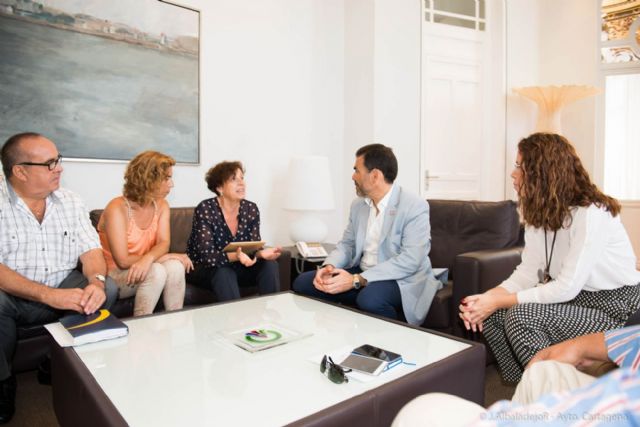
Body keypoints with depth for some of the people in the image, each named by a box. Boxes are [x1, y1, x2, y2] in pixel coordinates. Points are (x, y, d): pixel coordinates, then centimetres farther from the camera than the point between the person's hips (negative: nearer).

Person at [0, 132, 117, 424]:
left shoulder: (70, 202, 1)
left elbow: (91, 250, -4)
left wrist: (96, 281, -27)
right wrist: (48, 295, -33)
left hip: (64, 292, 3)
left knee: (107, 289, -21)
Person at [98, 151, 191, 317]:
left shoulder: (161, 205, 0)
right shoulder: (117, 208, -20)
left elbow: (163, 243, -13)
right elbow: (123, 261, -23)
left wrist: (148, 258, -35)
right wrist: (166, 257, -19)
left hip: (142, 270, 5)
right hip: (113, 274, -5)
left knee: (175, 266, -26)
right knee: (157, 271, -32)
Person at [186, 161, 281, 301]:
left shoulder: (251, 209, -5)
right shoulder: (205, 210, -20)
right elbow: (207, 256, -28)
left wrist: (262, 253, -32)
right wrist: (235, 256, -46)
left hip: (236, 267, 5)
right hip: (203, 269, -4)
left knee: (270, 265, -19)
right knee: (224, 273, -36)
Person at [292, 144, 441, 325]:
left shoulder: (415, 207, -16)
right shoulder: (358, 204, 7)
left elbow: (410, 260, -23)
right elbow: (347, 244, 11)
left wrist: (356, 280, -28)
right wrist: (329, 266, -12)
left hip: (402, 279, -6)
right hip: (361, 273, 7)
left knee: (369, 298, -38)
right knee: (303, 282, -7)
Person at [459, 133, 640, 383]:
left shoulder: (590, 213, -23)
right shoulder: (539, 213, 2)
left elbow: (567, 287, -26)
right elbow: (528, 271, -2)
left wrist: (499, 301, -24)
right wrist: (487, 297, -18)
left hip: (612, 308, -7)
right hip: (571, 299, 8)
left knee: (521, 315, -27)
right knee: (490, 314, -8)